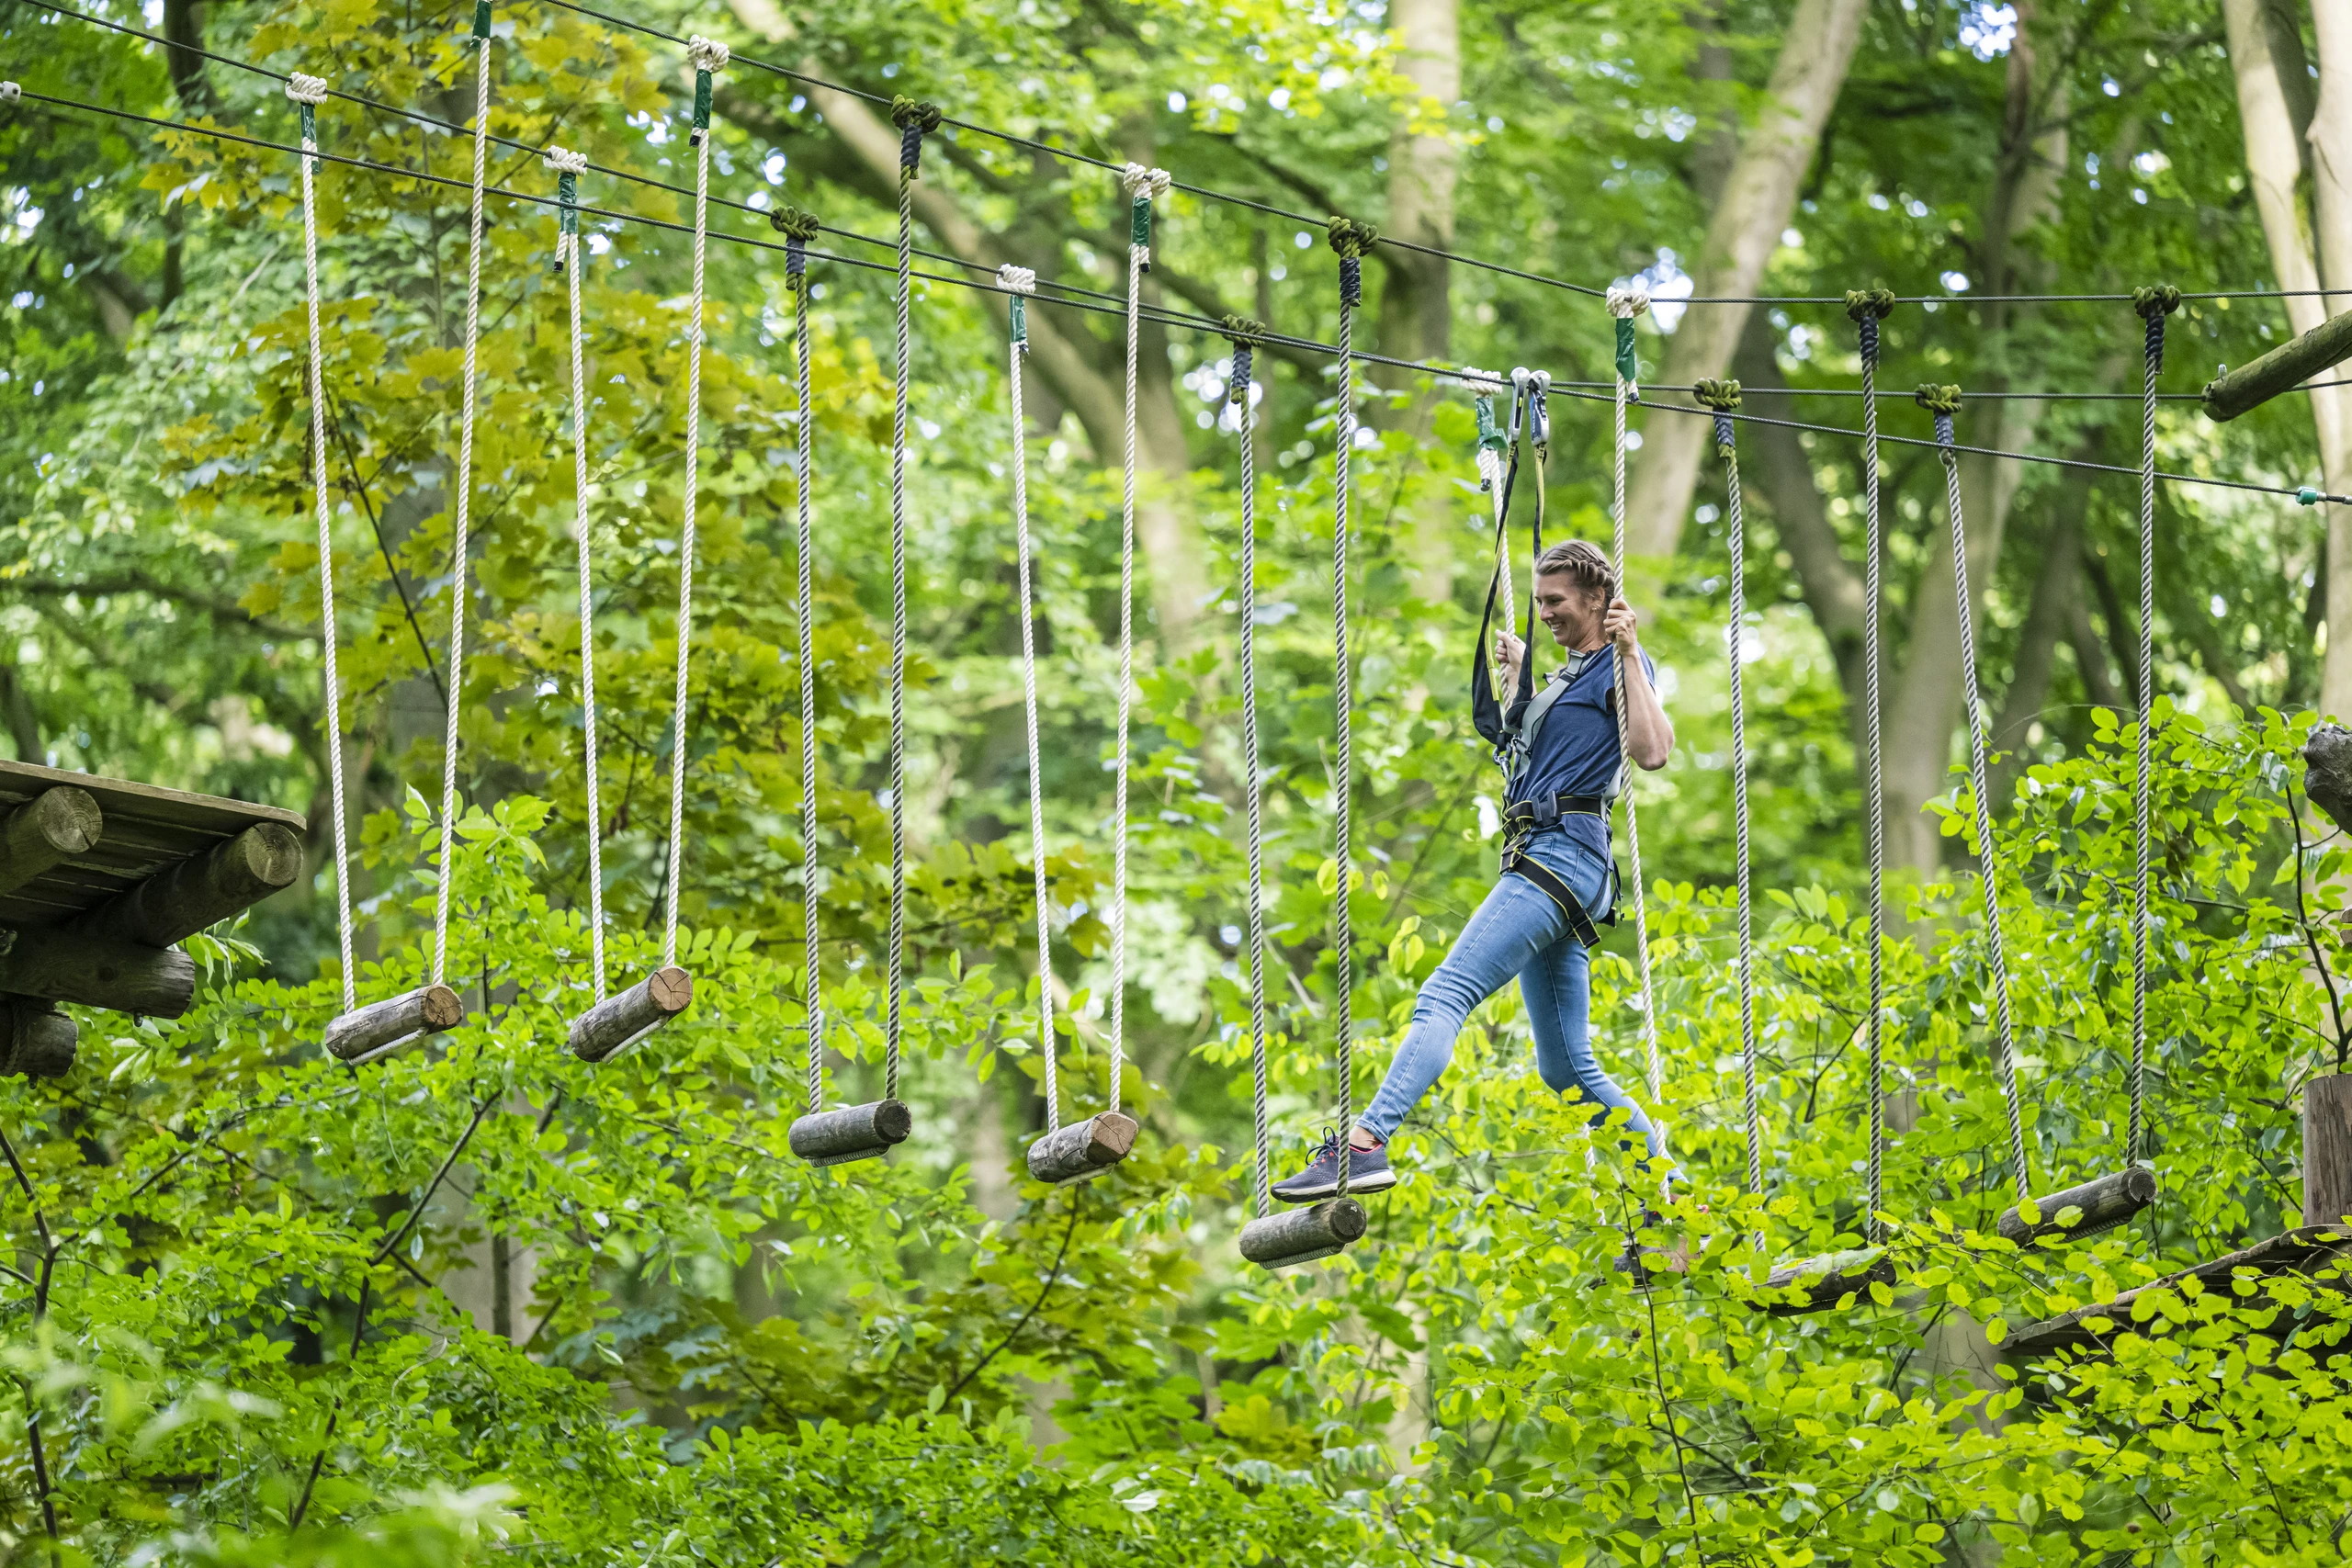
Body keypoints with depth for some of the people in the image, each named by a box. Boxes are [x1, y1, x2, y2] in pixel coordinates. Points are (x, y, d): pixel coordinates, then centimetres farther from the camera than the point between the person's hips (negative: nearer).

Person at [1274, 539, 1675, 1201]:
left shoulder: (1622, 666, -1)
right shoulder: (1568, 675, 25)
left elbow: (1653, 750, -20)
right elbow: (1525, 744, 43)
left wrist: (1630, 655, -18)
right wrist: (1517, 673, 49)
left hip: (1561, 854, -10)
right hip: (1541, 857, 10)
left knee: (1444, 996, -24)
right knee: (1567, 1068, 11)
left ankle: (1364, 1145, -38)